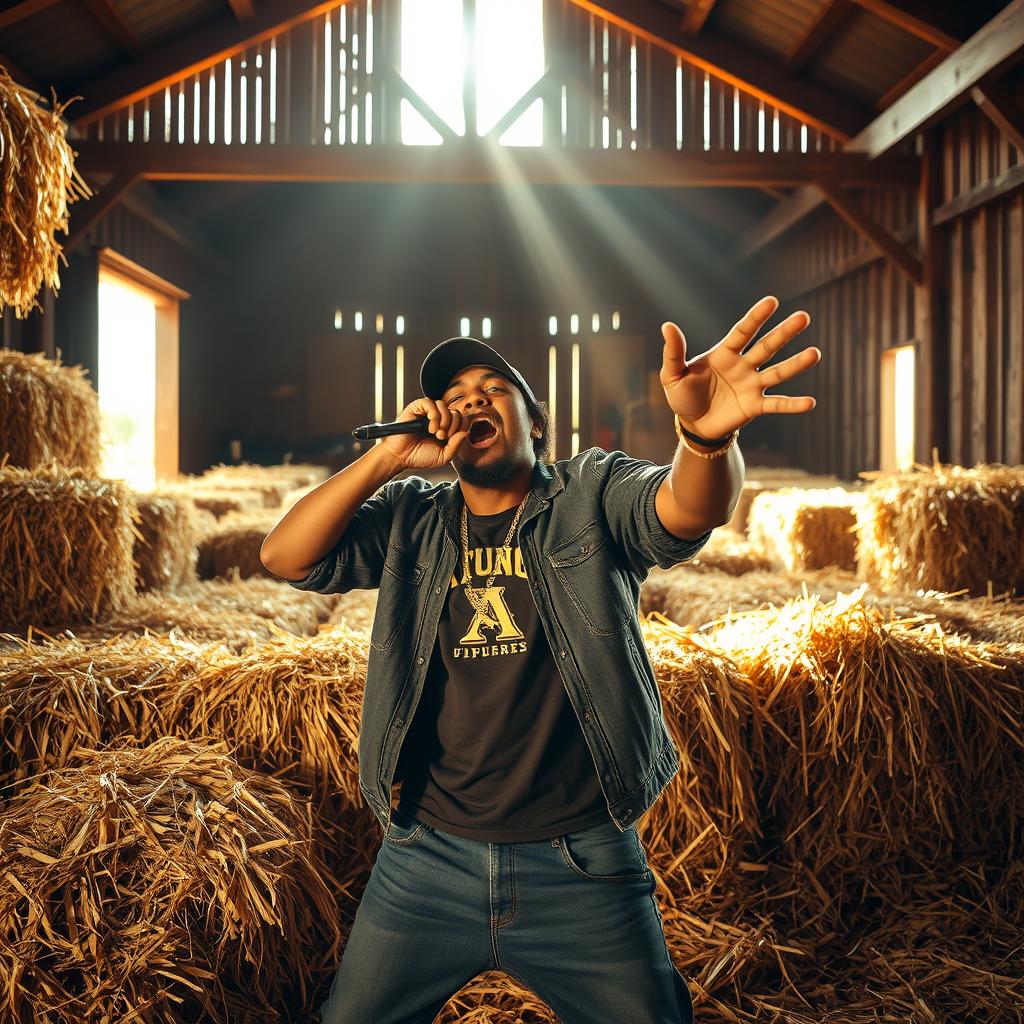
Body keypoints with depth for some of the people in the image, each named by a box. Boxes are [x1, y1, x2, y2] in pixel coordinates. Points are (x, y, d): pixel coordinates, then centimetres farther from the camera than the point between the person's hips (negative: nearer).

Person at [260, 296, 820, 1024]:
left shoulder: (592, 496, -3)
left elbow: (687, 512, -23)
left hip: (582, 862, -2)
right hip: (428, 860, 3)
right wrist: (387, 458, -16)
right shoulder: (409, 520, 5)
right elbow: (285, 557, -6)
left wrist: (707, 438, -47)